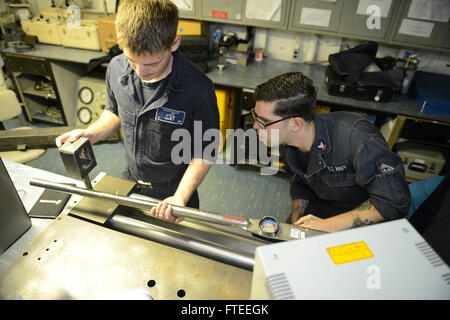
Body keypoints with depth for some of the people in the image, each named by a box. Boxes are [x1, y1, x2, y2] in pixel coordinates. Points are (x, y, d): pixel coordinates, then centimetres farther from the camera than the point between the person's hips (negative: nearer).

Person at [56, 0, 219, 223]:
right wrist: (90, 134, -11)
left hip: (173, 189, -4)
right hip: (130, 180, 5)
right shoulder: (116, 68, -14)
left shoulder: (198, 90, -29)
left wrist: (180, 198, -30)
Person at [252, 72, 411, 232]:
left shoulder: (356, 137, -31)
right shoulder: (285, 141, -10)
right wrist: (294, 226, -4)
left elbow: (396, 201, -27)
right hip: (321, 207, 4)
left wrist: (327, 225, -27)